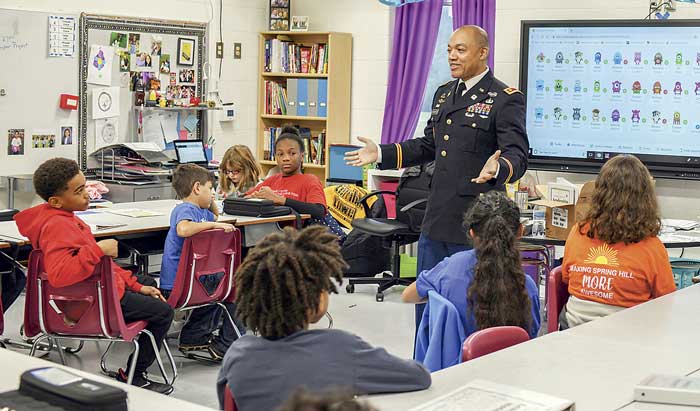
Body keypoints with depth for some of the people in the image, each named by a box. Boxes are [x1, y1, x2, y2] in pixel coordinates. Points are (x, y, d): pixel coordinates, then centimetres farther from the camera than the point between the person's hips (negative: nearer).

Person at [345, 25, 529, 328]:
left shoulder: (506, 99, -9)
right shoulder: (444, 93, 15)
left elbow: (518, 155, -15)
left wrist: (497, 168, -37)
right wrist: (381, 154, 16)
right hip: (435, 222, 8)